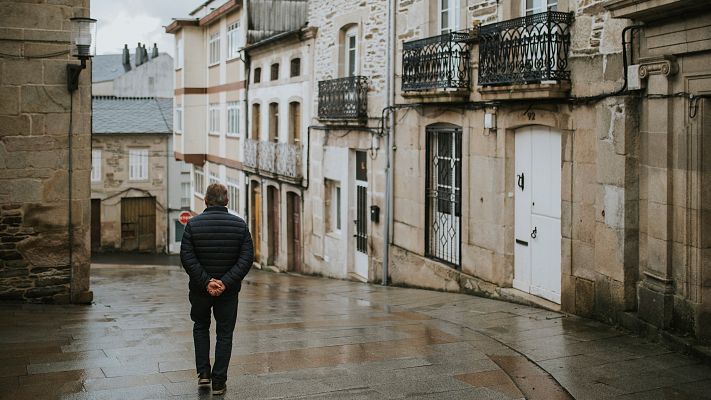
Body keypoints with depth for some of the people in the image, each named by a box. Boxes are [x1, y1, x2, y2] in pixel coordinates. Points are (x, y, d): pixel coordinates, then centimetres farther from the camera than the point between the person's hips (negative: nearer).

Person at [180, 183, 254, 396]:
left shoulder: (193, 224, -6)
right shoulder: (240, 224, -3)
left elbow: (187, 257, -13)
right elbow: (247, 258, -10)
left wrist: (206, 281, -14)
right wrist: (226, 282, -15)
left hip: (200, 289, 0)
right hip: (229, 290, 0)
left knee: (201, 327, 22)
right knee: (224, 334, 9)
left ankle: (203, 372, 15)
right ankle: (219, 382, 9)